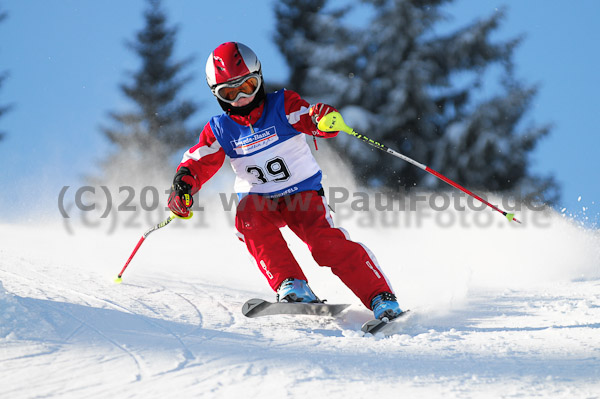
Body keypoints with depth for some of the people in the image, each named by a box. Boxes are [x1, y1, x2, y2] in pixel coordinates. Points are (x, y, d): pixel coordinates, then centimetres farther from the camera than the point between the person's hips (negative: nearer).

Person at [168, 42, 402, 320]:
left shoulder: (282, 106, -9)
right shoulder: (220, 130, 0)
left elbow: (312, 121, -23)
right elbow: (197, 164, 0)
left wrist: (324, 120, -48)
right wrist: (183, 185, -22)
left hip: (303, 193, -2)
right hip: (259, 200, 2)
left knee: (327, 243, -24)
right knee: (250, 218, -32)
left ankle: (381, 298, -22)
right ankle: (291, 286, -34)